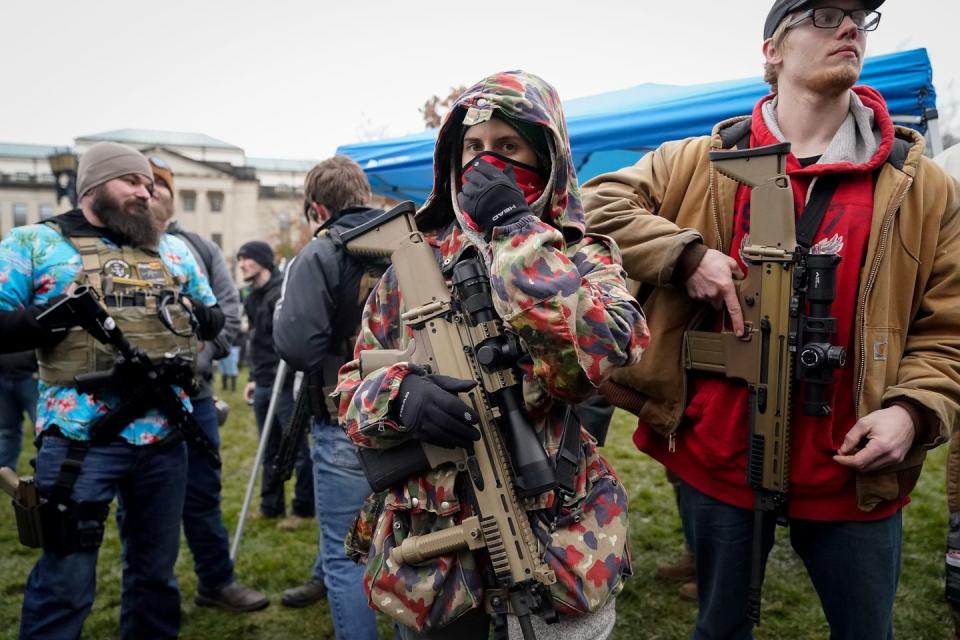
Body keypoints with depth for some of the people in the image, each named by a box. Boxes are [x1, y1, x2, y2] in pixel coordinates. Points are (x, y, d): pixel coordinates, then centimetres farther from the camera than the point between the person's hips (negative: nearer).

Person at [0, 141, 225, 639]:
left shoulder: (173, 249, 12)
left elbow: (214, 317, 16)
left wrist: (195, 314, -4)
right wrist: (49, 319, -19)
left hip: (164, 433, 4)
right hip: (80, 436, -4)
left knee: (156, 567, 18)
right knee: (66, 577, 5)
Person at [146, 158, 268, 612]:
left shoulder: (201, 249, 12)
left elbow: (229, 310, 5)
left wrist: (198, 355, -9)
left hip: (193, 392, 3)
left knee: (202, 493, 13)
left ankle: (217, 582, 28)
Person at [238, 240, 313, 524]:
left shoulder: (283, 292, -12)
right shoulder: (253, 298, 16)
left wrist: (283, 375, -22)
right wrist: (254, 378, 20)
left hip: (285, 383, -9)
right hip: (263, 384, 9)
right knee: (270, 448, 16)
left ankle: (303, 508, 11)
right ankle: (271, 505, 27)